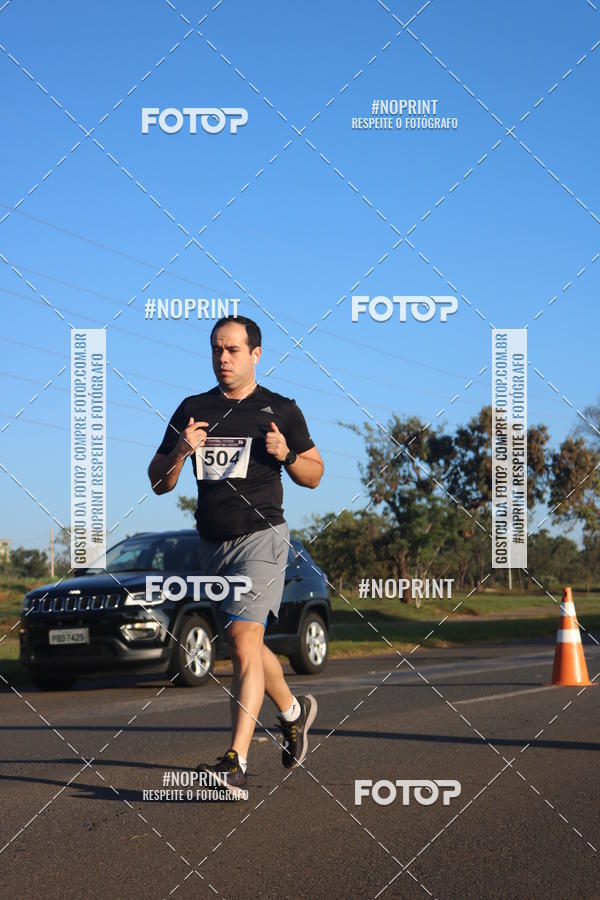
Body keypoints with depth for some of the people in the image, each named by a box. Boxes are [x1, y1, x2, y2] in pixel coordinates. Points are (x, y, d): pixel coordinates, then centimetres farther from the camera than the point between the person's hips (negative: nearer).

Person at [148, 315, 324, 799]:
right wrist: (180, 452, -12)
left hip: (261, 537, -5)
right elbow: (159, 483, 9)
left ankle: (236, 763, -23)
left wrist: (286, 455, -12)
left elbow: (315, 474, 8)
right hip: (212, 543, 5)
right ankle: (293, 709, 42)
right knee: (246, 644, 16)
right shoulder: (192, 410, 9)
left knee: (244, 640, -18)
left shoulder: (281, 410, 1)